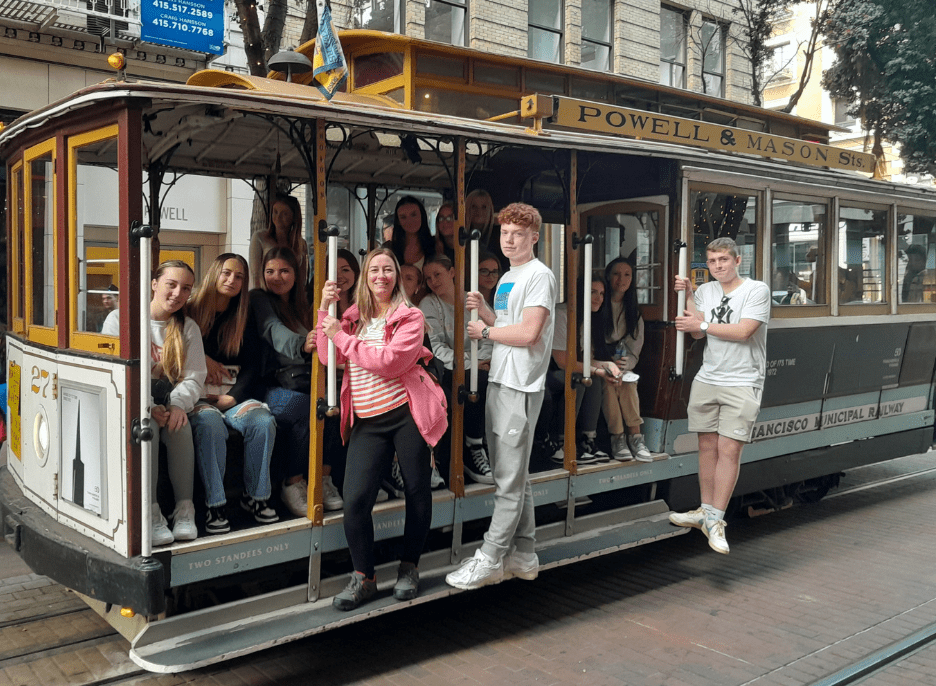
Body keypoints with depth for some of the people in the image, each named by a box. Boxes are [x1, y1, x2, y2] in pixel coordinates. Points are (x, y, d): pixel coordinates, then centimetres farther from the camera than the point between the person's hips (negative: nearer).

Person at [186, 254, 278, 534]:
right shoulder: (190, 312, 9)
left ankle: (255, 496, -12)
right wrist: (203, 360, -6)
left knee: (263, 421, -28)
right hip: (197, 394, -3)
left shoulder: (244, 322, 17)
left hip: (234, 394, 3)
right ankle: (215, 505, -30)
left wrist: (233, 396, -6)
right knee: (211, 424, -36)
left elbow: (252, 367, 9)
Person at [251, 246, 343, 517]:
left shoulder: (303, 305, 22)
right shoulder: (259, 299, 5)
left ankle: (323, 480, -19)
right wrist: (302, 345, -38)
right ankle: (292, 485, -20)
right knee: (306, 406, -35)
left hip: (306, 384, 5)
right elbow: (274, 332, -17)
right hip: (272, 388, -4)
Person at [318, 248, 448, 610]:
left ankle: (409, 567, 28)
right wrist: (324, 309, -1)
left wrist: (343, 337, -13)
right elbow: (329, 357, 6)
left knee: (417, 491, 6)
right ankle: (363, 577, 11)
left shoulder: (410, 317, -2)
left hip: (406, 413, -3)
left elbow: (390, 361, -16)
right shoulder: (354, 316, 14)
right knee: (354, 499, -8)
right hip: (367, 421, 3)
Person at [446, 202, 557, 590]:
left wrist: (484, 331, -7)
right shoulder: (507, 278, 18)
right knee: (514, 476, 14)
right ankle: (523, 557, 23)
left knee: (510, 481, -2)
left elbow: (528, 333, -20)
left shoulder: (539, 275, -10)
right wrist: (483, 310, 4)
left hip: (520, 387, -10)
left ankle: (489, 560, 3)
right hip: (498, 382, 10)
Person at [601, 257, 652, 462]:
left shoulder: (633, 313, 11)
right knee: (609, 382, -32)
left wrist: (622, 367, -15)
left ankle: (634, 437, -25)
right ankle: (617, 437, -27)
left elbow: (634, 351, 6)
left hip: (622, 366, 3)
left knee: (627, 382, -28)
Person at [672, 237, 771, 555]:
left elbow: (743, 331, -16)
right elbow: (696, 332, 1)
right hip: (707, 379, 5)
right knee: (707, 446, 9)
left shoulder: (756, 290, -4)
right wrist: (689, 295, -5)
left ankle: (715, 519, -2)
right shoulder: (705, 291, 11)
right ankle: (706, 510, 20)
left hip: (742, 383, -5)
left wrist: (702, 324, -8)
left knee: (729, 449, -8)